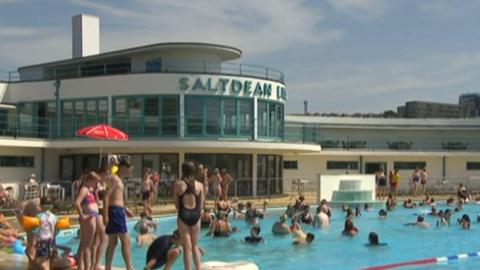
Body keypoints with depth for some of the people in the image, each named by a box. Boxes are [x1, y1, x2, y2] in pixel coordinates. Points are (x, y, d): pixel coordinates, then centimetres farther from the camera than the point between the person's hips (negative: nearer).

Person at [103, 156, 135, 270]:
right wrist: (105, 215, -23)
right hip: (115, 211, -10)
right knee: (126, 240, -9)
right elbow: (106, 196, -17)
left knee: (113, 242, 10)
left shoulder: (119, 180, 19)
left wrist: (125, 209, 20)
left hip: (118, 211, 10)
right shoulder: (115, 179, -10)